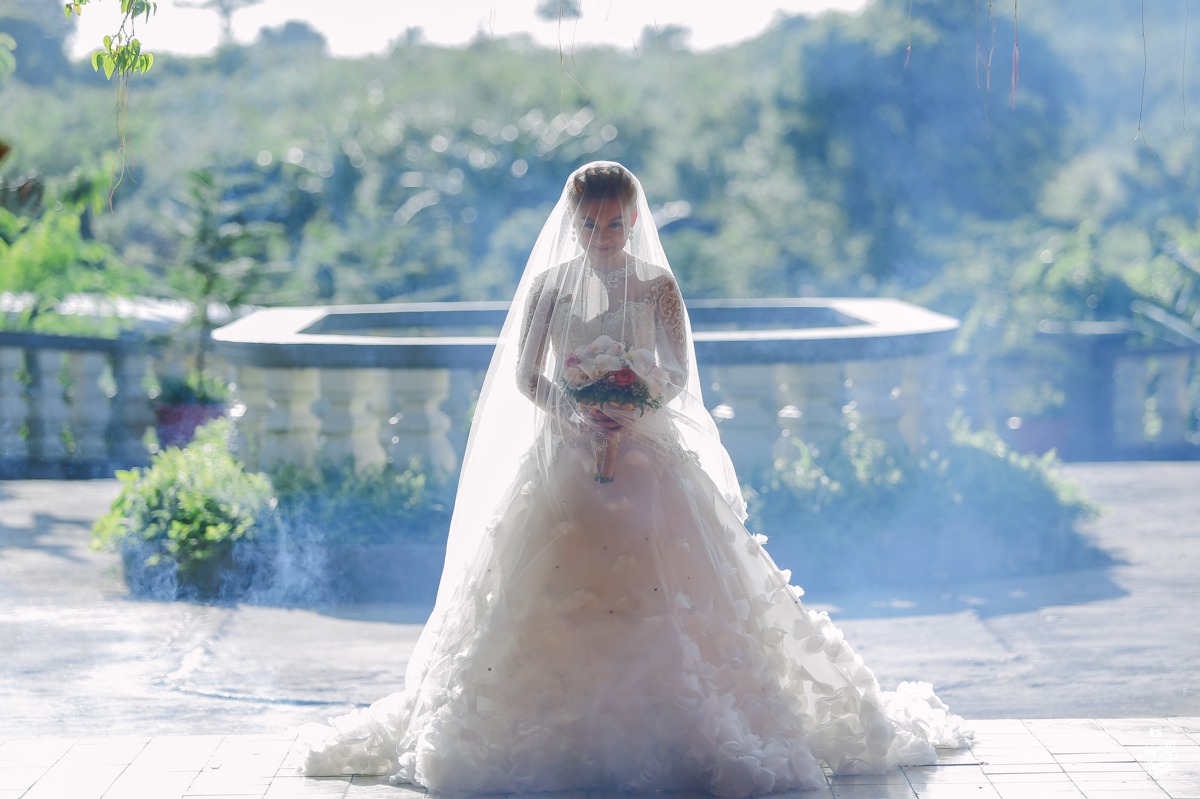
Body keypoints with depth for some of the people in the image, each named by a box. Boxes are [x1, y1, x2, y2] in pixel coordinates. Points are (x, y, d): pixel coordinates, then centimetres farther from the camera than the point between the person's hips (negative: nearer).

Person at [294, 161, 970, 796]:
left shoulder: (658, 287, 3)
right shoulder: (550, 284, 5)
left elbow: (680, 379, -1)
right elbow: (524, 378, 3)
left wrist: (629, 415, -19)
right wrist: (578, 415, -14)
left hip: (649, 459, -1)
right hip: (564, 458, 1)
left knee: (665, 597, -12)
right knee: (553, 601, -10)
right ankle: (555, 729, -4)